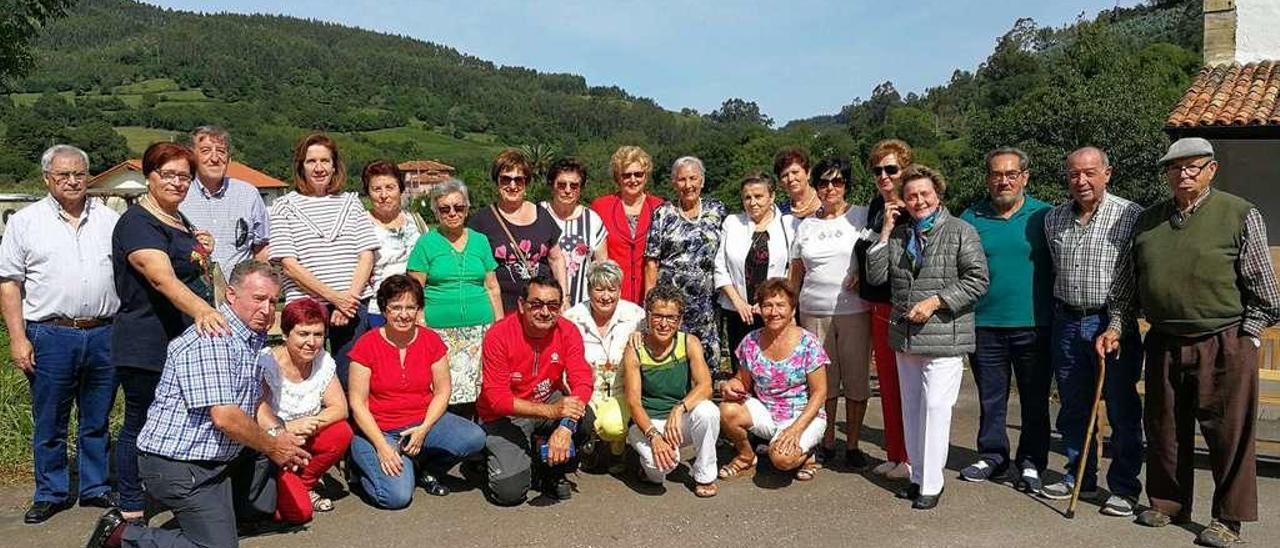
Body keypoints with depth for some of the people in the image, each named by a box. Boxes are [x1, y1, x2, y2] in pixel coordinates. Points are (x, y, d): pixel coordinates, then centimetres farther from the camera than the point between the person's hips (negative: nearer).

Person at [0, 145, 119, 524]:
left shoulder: (110, 219, 9)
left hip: (104, 334, 2)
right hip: (50, 336, -2)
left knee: (97, 421, 12)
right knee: (49, 424, 8)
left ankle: (96, 488, 24)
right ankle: (51, 494, 22)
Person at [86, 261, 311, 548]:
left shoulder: (253, 339, 11)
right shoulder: (210, 339, -20)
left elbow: (255, 401, 20)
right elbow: (224, 417, -25)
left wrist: (277, 433, 1)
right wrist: (272, 447, -12)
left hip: (216, 457, 10)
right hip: (177, 465, -10)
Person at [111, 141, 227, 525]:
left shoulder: (180, 221, 14)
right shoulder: (138, 223, -14)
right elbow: (162, 278, -32)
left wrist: (202, 257, 6)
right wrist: (201, 310, -48)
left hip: (187, 341, 9)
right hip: (148, 345, -9)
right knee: (141, 425, 3)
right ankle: (131, 513, 16)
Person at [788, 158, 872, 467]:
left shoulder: (862, 216, 3)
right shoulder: (806, 225, 12)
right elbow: (796, 274, 16)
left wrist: (864, 273, -13)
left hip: (854, 311, -2)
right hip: (814, 312, 3)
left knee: (856, 378, 2)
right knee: (823, 380, 7)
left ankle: (853, 444, 15)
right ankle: (827, 442, 20)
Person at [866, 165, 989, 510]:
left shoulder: (960, 231, -4)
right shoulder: (898, 234, 11)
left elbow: (977, 280, -8)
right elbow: (876, 277, 4)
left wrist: (935, 302, -16)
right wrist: (886, 231, 0)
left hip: (944, 338, -5)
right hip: (905, 338, 6)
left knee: (935, 407, -7)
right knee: (911, 408, 13)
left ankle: (932, 483, 4)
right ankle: (918, 475, 26)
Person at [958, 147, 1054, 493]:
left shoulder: (1044, 216, 1)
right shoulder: (971, 218, 4)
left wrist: (1060, 317, -2)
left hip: (1034, 325, -1)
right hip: (985, 324, 1)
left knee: (1035, 399, 8)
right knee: (990, 398, 12)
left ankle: (1031, 463, 21)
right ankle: (992, 456, 26)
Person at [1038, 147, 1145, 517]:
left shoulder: (1131, 215, -7)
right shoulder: (1053, 219, 9)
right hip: (1066, 323, 5)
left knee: (1122, 411, 4)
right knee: (1073, 408, 13)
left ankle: (1124, 489, 16)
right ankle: (1079, 479, 27)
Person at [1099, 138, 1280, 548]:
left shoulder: (1240, 215, -3)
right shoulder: (1148, 220, 10)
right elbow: (1128, 282, 17)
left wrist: (1246, 336, -5)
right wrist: (1116, 326, 12)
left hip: (1223, 345, -4)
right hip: (1163, 343, 5)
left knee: (1229, 435, 1)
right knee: (1164, 430, 12)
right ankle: (1167, 504, 27)